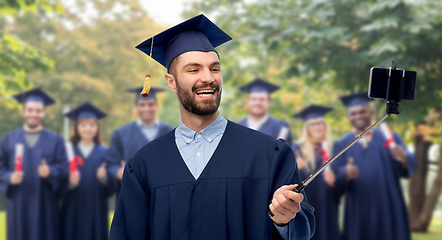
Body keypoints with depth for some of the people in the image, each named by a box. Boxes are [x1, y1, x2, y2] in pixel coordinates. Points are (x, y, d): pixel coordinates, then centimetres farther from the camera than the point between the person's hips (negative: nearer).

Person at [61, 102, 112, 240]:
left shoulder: (104, 153, 7)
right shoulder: (68, 151, 4)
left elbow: (110, 188, 2)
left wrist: (103, 178, -19)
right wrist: (70, 182, -21)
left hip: (96, 212, 1)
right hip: (73, 212, -1)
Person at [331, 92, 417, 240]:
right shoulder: (341, 145, 8)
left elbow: (410, 166, -3)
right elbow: (334, 178, -3)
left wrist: (403, 158, -26)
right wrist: (346, 174, -25)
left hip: (389, 210, 0)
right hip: (358, 213, 0)